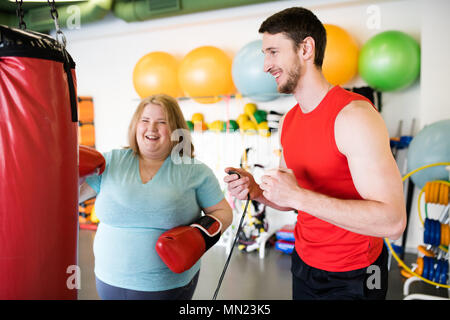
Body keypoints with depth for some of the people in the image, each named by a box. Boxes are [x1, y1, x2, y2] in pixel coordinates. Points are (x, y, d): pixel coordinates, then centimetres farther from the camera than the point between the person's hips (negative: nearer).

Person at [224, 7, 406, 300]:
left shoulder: (354, 114, -22)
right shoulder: (289, 121, 3)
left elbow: (393, 221, -29)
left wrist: (299, 196, -31)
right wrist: (256, 191, -9)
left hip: (350, 278, -7)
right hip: (304, 263, 7)